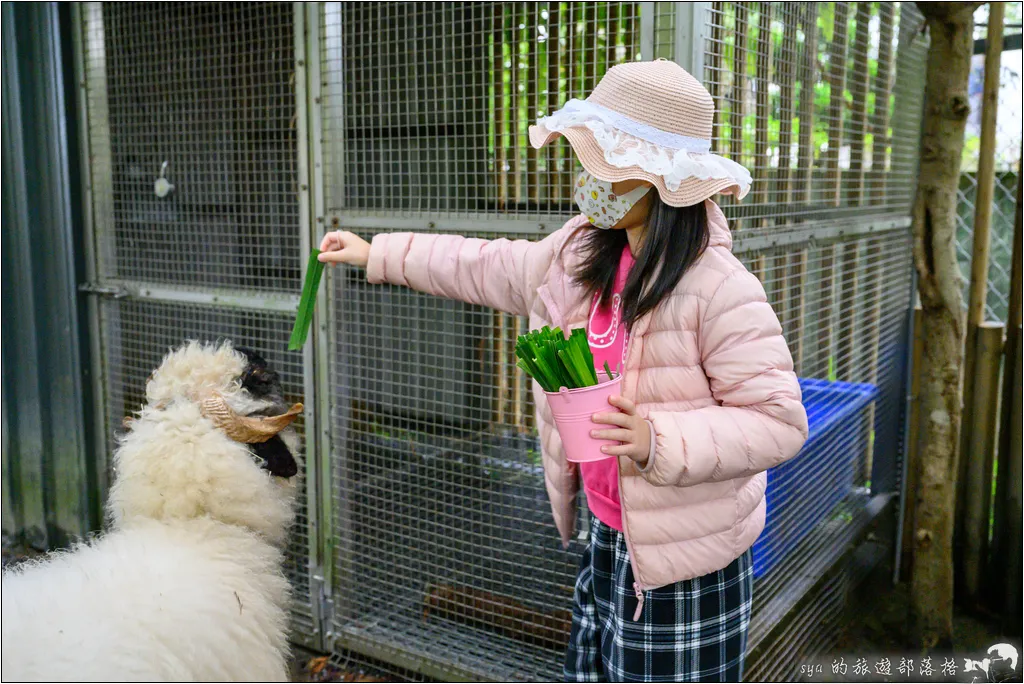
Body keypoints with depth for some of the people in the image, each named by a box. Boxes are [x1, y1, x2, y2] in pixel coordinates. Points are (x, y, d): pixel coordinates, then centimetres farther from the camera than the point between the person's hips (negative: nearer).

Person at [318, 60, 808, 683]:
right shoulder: (581, 252, 0)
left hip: (683, 553, -7)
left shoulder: (720, 290, -23)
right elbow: (490, 269, 15)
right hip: (609, 534, 7)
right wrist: (379, 255, 20)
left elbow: (780, 421, -21)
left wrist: (661, 443, -33)